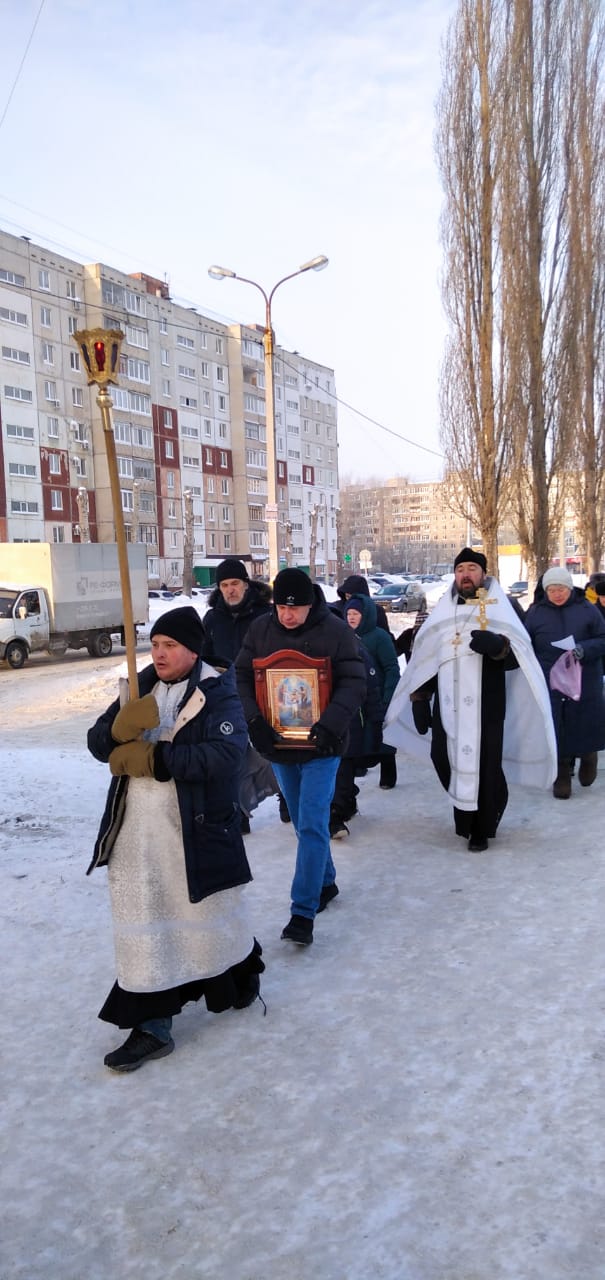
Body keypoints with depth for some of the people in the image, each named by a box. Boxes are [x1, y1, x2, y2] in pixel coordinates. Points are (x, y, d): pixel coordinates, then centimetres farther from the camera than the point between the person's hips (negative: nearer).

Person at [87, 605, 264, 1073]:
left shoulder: (218, 692, -10)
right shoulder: (141, 687, 7)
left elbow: (224, 754, -25)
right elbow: (98, 742, 3)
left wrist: (152, 758, -23)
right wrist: (122, 726, -20)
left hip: (198, 828, -4)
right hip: (137, 831, 5)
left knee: (213, 913, 16)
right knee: (143, 926, 9)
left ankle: (242, 974, 45)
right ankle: (153, 1027, 21)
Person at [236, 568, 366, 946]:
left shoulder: (335, 631, -11)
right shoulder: (261, 630, -1)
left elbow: (353, 684, -13)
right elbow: (242, 677, 2)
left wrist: (330, 724, -27)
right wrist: (254, 720, -13)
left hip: (321, 744, -4)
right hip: (278, 744, 4)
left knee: (312, 825, -9)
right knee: (304, 823, 17)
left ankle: (303, 912, -4)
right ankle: (326, 882, 37)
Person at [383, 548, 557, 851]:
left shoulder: (501, 612, 3)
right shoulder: (441, 615, 13)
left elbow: (515, 659, -7)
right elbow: (425, 659, 15)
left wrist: (497, 645, -28)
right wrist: (419, 700, 8)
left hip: (486, 709, -3)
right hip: (447, 709, 3)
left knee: (485, 768, 1)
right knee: (448, 763, 6)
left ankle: (481, 828, 18)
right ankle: (464, 816, 29)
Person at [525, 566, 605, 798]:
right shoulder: (535, 612, 3)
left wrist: (584, 649, -19)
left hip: (585, 683, 0)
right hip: (550, 684, 0)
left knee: (586, 727, 6)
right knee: (557, 734, 2)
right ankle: (561, 777, 17)